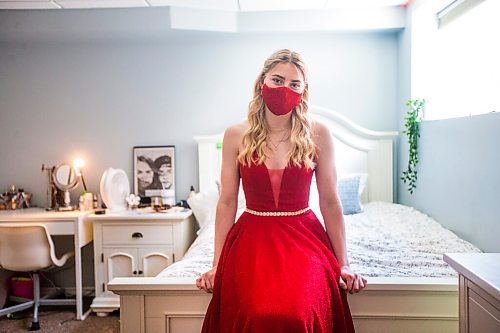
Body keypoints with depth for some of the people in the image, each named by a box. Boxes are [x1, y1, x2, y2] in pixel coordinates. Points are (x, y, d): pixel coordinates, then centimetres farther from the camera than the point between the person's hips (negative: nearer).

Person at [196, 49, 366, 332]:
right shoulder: (236, 136, 1)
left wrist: (343, 264, 1)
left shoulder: (317, 134, 0)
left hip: (304, 237, 0)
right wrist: (217, 265, 2)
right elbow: (227, 203, 4)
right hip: (252, 237, 0)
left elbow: (330, 202, 3)